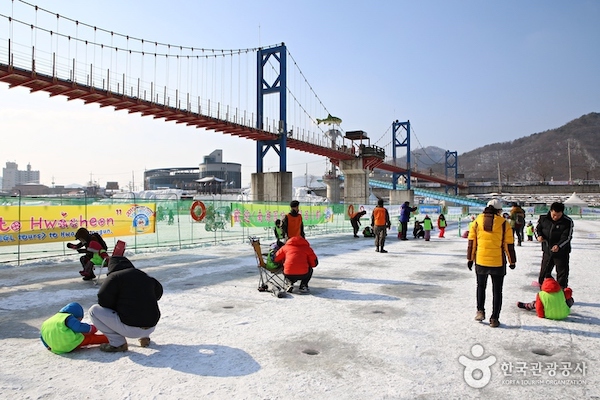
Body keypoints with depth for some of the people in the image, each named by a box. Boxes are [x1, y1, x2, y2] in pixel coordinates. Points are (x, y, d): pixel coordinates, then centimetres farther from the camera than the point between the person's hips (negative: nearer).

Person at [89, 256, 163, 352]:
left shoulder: (114, 277, -4)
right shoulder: (145, 276, 14)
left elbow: (103, 300, -9)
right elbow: (158, 291, 28)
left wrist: (116, 307, 11)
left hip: (131, 328, -7)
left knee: (94, 310, 7)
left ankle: (118, 343, 2)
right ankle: (145, 337, 23)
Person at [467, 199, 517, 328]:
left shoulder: (477, 221, -1)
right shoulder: (504, 223, -5)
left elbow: (471, 242, 2)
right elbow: (509, 245, -2)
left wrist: (470, 259, 10)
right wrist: (512, 261, 10)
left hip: (480, 261, 1)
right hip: (498, 263, -1)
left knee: (481, 286, 22)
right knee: (497, 291, 9)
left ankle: (480, 311, 14)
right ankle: (494, 319, 12)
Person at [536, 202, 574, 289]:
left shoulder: (568, 222, -14)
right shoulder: (543, 218, -6)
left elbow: (567, 237, -17)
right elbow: (538, 228, 10)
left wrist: (558, 245, -32)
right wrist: (539, 235, -12)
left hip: (562, 252, -3)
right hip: (547, 250, 3)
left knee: (562, 273, 4)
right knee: (544, 271, 14)